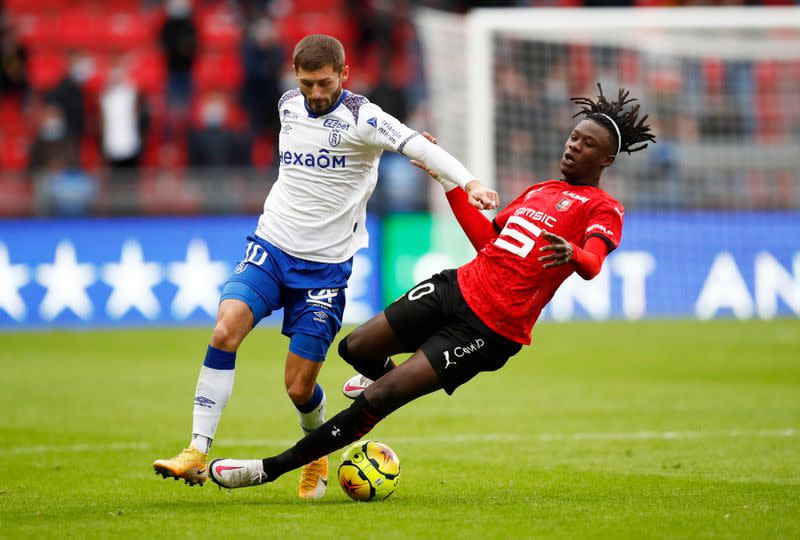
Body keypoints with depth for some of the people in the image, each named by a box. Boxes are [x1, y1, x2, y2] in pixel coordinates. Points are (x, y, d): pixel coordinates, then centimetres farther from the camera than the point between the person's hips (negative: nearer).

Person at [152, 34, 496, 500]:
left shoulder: (361, 117, -13)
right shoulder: (288, 107, 4)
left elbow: (421, 147, -28)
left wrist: (470, 183, -41)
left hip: (326, 266, -4)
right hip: (271, 248, 4)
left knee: (299, 388, -3)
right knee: (225, 330, -22)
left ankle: (318, 453, 30)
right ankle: (198, 453, -18)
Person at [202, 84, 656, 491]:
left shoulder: (603, 209, -4)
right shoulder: (540, 191, 19)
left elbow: (593, 264, -24)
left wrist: (572, 254, -48)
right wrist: (449, 180, 27)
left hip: (490, 330, -7)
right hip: (459, 287, 7)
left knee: (379, 398, -12)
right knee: (355, 349, 11)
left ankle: (271, 469, -7)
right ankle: (388, 376, 47)